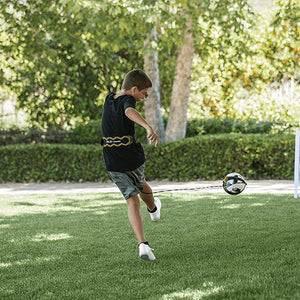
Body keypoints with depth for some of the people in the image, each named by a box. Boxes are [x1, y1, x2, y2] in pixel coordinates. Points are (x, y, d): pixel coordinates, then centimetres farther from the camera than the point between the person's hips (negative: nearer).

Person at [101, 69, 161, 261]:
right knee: (140, 183, 29)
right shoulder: (127, 100, -12)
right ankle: (153, 209, 60)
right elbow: (130, 111, -38)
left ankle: (143, 244, -11)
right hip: (133, 157, -4)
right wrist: (148, 127, -51)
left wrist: (142, 96, 29)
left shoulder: (109, 99, 12)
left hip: (113, 164, 5)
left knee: (133, 201, 3)